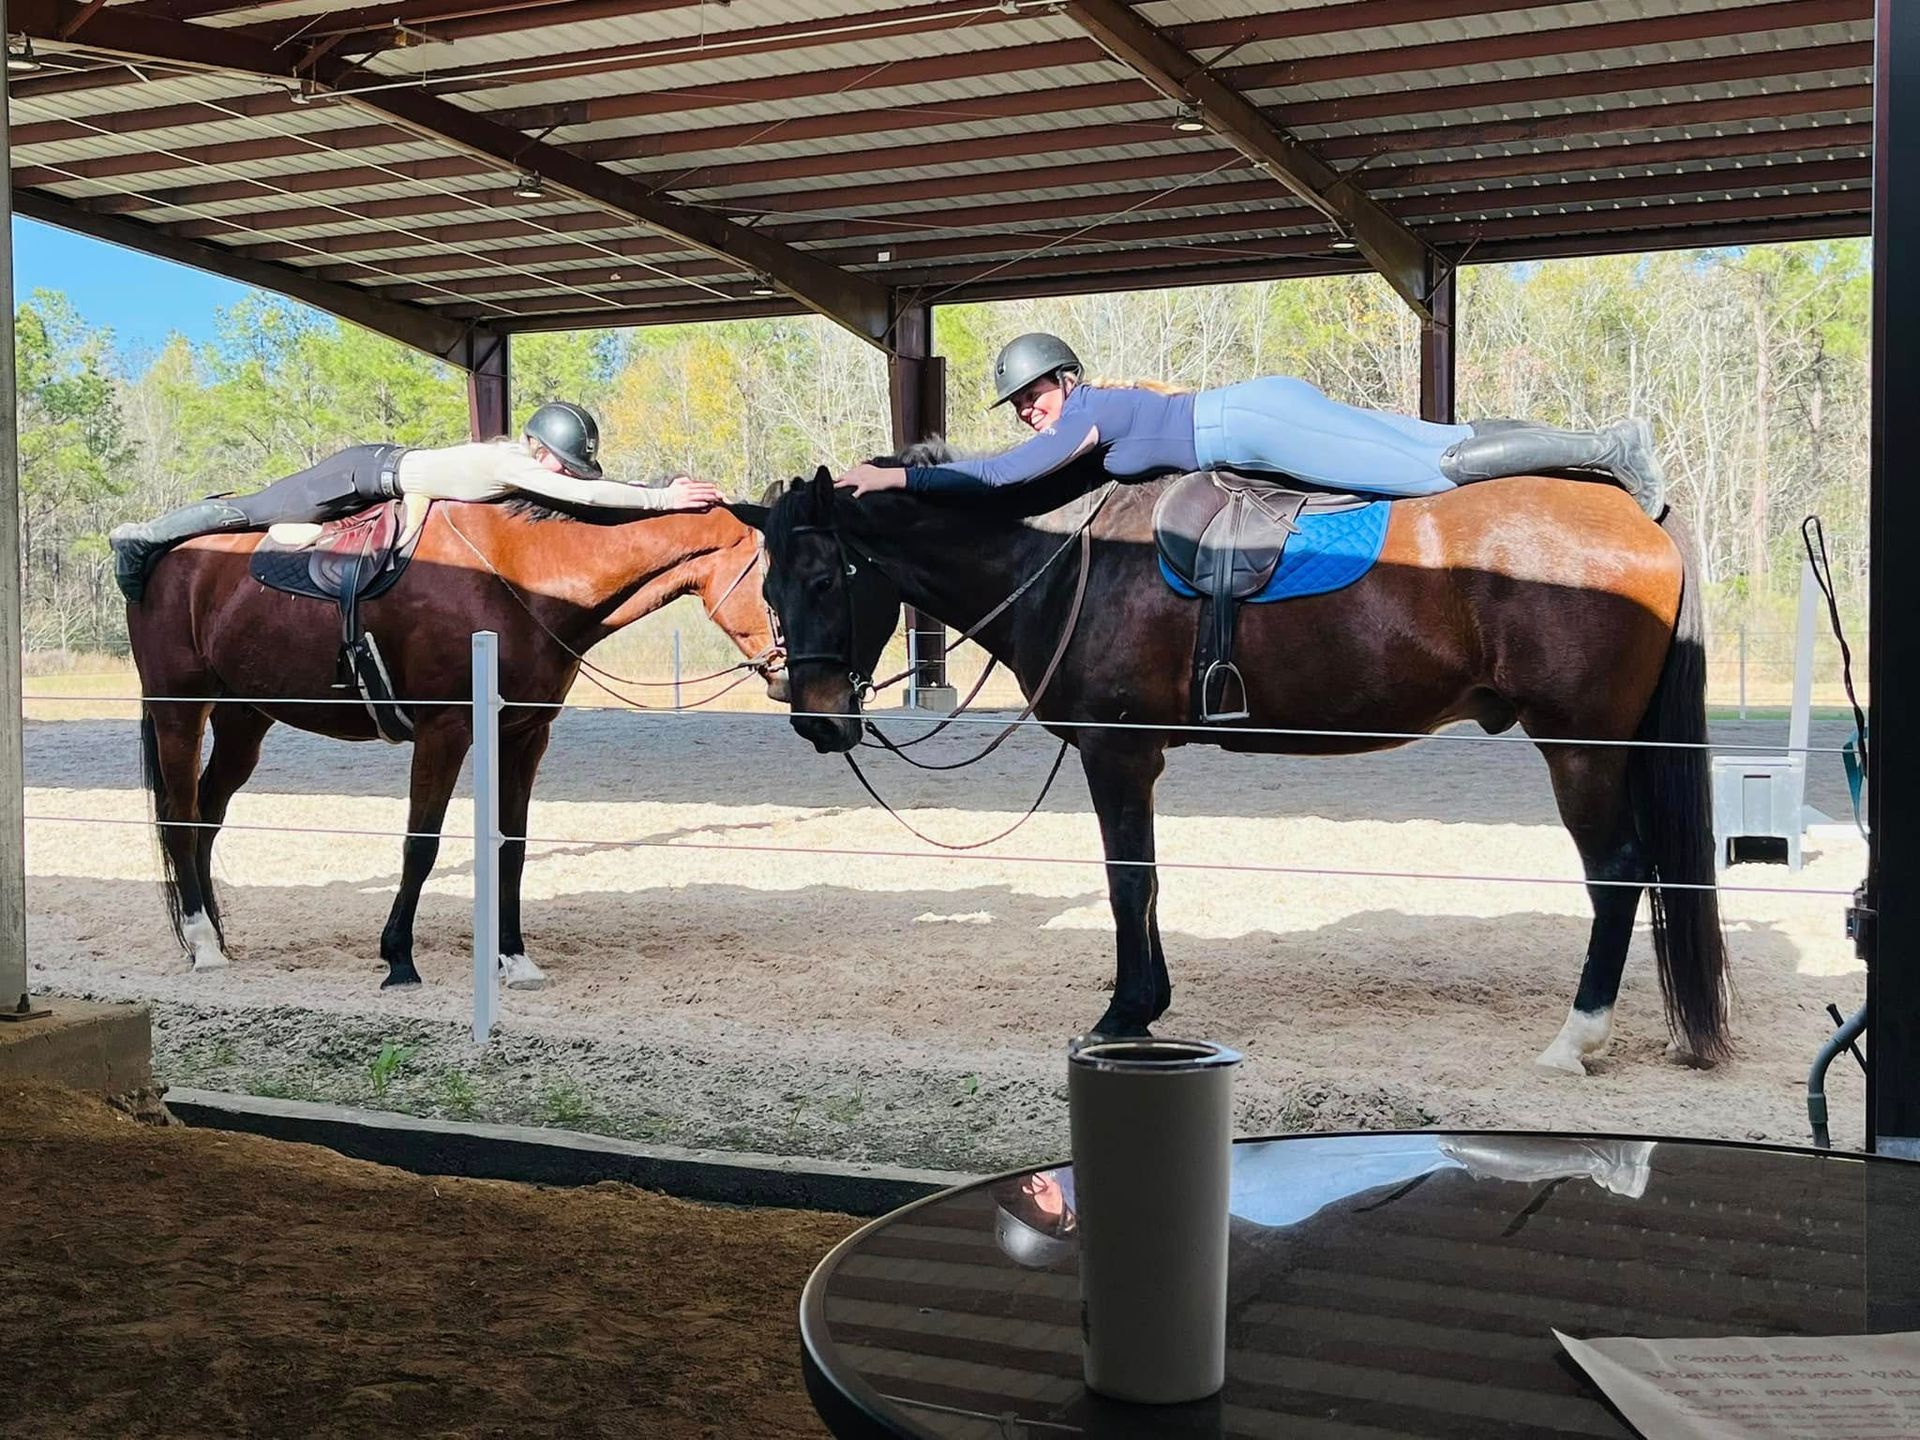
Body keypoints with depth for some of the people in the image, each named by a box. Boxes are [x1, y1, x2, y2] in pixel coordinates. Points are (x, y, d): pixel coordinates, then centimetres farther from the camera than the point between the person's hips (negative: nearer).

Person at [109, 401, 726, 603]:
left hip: (386, 470, 8)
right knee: (250, 511, 3)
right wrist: (663, 498, -43)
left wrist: (668, 490, -11)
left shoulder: (536, 461, -7)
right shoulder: (510, 464, -32)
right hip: (366, 473, -8)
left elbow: (591, 487, 1)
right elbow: (586, 496, -44)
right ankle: (141, 537, 18)